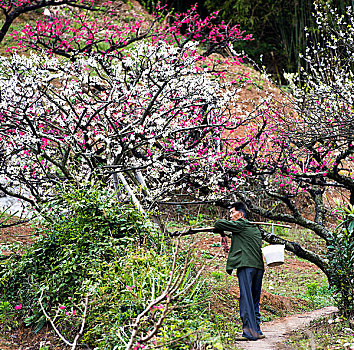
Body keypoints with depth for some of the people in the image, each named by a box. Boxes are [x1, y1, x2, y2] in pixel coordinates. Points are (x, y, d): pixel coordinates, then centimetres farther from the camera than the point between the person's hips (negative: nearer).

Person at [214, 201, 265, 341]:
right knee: (255, 301, 13)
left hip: (246, 266, -8)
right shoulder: (255, 228, 24)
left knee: (246, 299, -11)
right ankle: (257, 330, 14)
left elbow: (219, 223, -5)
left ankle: (250, 332, -17)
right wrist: (232, 249, 27)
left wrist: (222, 235, 14)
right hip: (259, 266, 8)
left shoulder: (240, 224, 0)